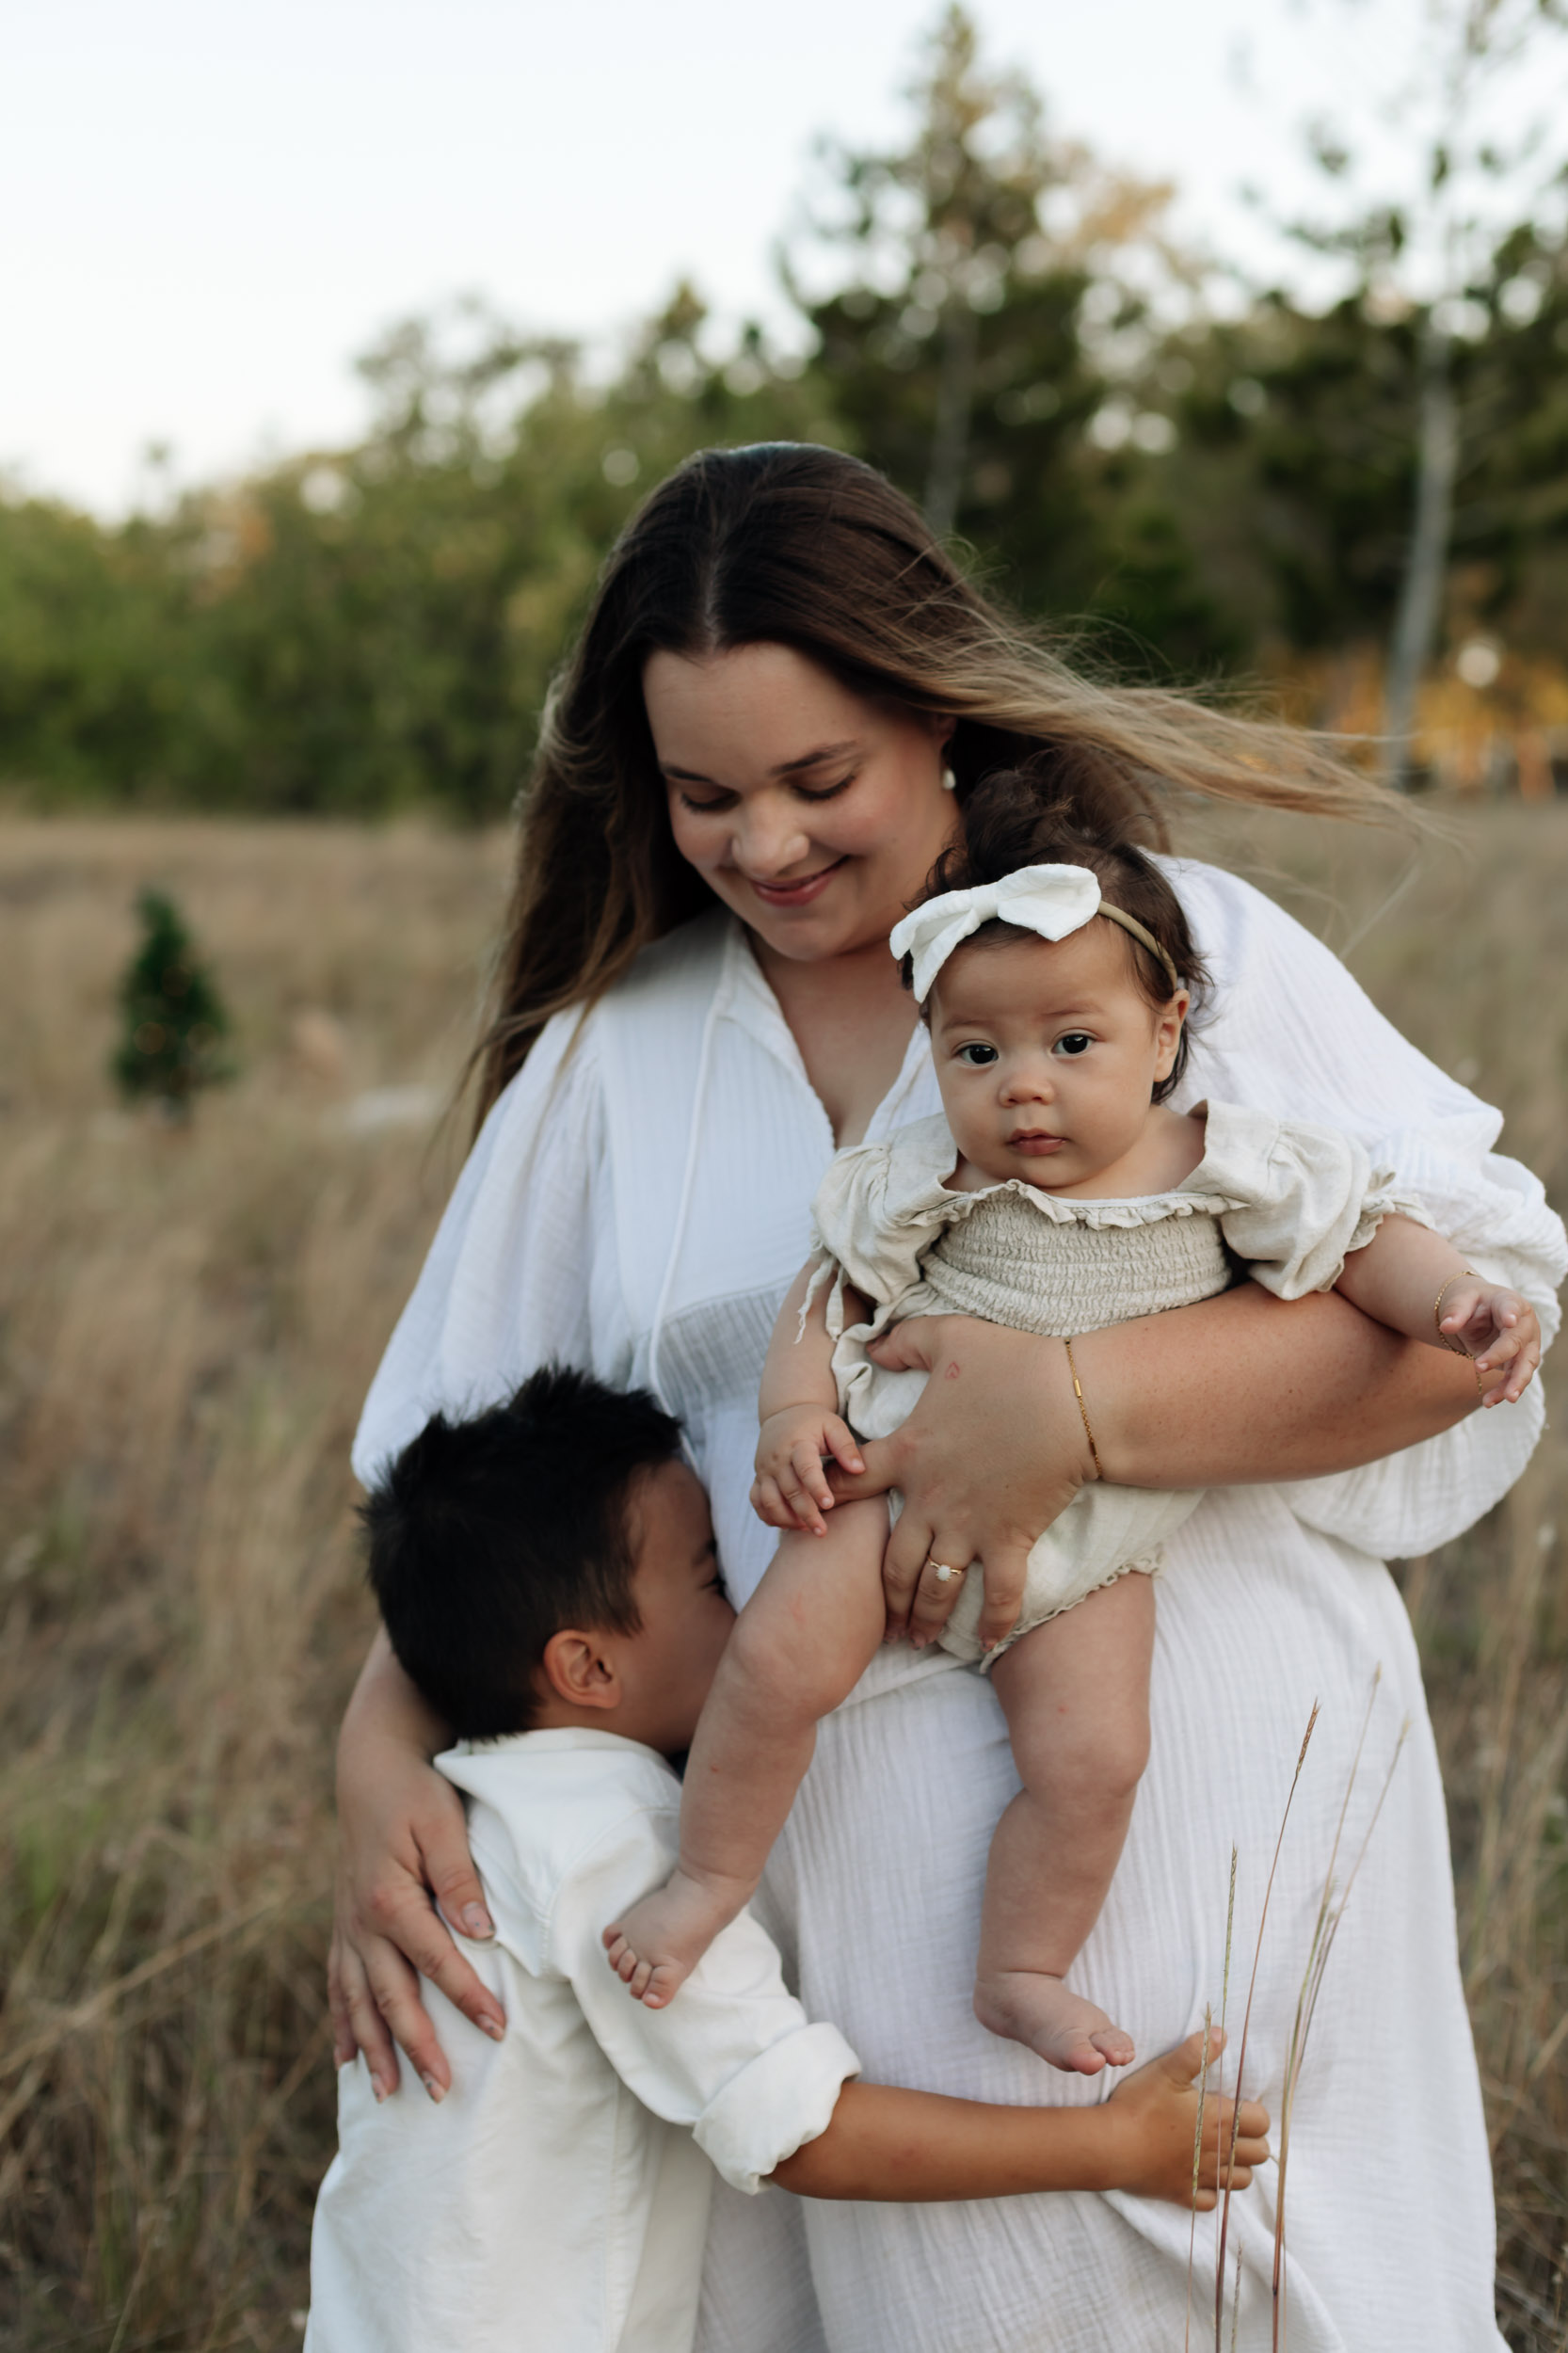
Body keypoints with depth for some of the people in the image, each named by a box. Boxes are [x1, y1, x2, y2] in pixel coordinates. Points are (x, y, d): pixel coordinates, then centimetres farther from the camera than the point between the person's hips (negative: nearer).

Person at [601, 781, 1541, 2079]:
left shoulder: (1226, 1168, -8)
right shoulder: (928, 1179, -8)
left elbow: (1366, 1231, -1)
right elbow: (833, 1284, 2)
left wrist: (1459, 1301, -18)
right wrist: (795, 1410, -12)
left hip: (1091, 1531, 1)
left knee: (1092, 1758, -9)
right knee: (783, 1653, -16)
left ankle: (1022, 1972, 16)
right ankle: (709, 1881, 8)